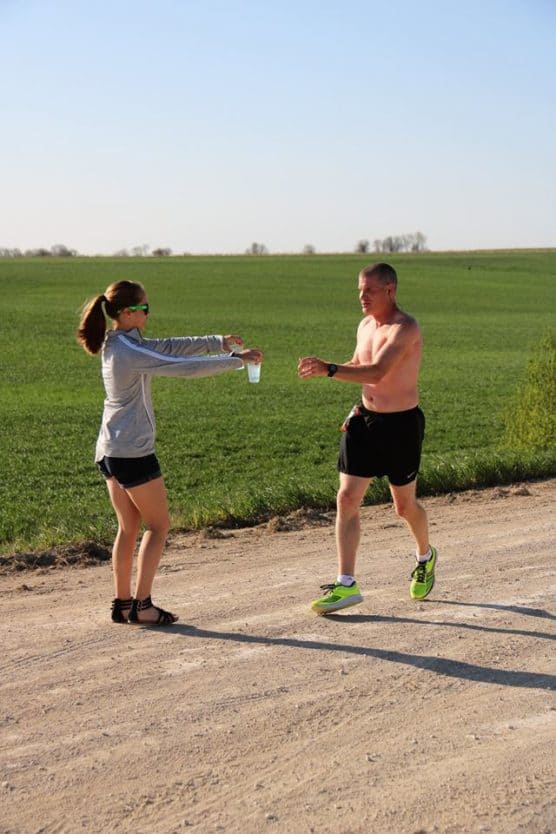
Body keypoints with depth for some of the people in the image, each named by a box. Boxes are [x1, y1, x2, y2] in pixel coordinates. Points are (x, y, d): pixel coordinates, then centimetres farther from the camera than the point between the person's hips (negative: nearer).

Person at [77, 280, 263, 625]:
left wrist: (219, 342, 9)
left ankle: (122, 603, 18)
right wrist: (237, 359, -14)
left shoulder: (119, 345, 11)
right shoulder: (131, 352, -19)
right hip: (133, 452, -9)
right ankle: (141, 604, 2)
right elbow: (186, 367, -21)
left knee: (129, 527, 14)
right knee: (159, 525, 2)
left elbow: (170, 347, 13)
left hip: (109, 451, 9)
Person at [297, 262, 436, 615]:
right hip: (366, 419, 7)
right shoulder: (365, 326, 7)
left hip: (401, 424, -7)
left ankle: (426, 557, 41)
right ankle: (346, 585, 0)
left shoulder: (405, 328, -19)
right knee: (347, 499, -3)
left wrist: (329, 369, -42)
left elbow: (377, 371, -34)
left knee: (405, 505, 10)